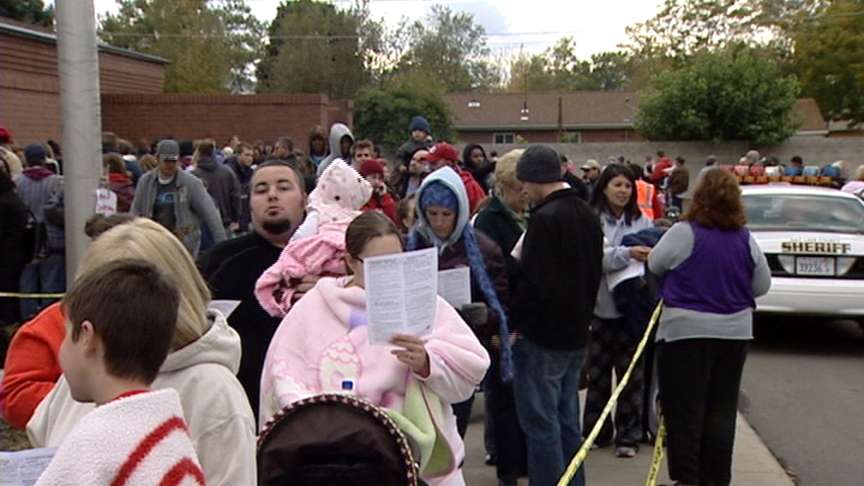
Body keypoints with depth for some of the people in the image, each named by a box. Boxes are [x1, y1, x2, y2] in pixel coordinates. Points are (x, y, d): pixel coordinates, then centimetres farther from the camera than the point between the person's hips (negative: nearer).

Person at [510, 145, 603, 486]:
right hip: (576, 333, 9)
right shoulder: (587, 215, 10)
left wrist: (513, 321, -9)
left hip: (542, 336, -9)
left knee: (541, 423, -1)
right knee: (567, 421, 16)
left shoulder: (544, 218, -17)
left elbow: (533, 281, -21)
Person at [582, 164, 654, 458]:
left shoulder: (642, 222, 2)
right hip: (600, 308, -2)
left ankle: (628, 435, 20)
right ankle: (597, 432, 25)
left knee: (631, 374, 8)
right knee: (597, 375, 11)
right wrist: (627, 254, -30)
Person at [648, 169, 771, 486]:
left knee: (685, 410, 4)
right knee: (721, 410, 12)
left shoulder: (683, 233, -13)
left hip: (687, 331, -4)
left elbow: (655, 265, 1)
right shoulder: (745, 239, 0)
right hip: (734, 331, 4)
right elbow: (762, 285, 8)